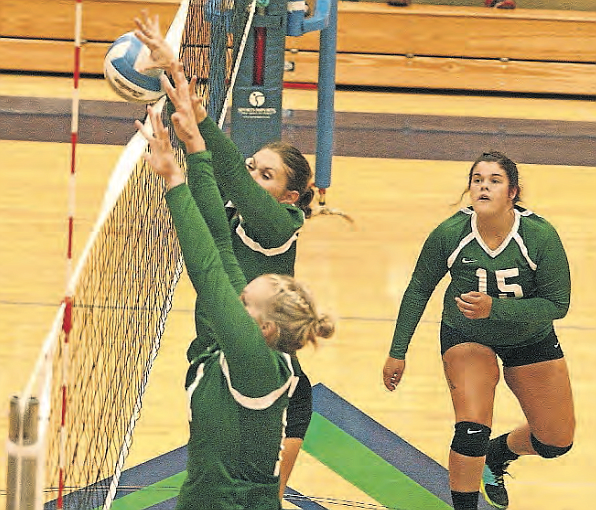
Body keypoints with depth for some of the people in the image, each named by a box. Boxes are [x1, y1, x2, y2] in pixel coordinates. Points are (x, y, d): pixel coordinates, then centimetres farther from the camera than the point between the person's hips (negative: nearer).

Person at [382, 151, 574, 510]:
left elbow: (557, 304, -22)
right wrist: (398, 352, -3)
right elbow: (418, 291, -6)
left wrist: (494, 308, -35)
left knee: (557, 441, 11)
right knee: (472, 431, -22)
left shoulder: (541, 236, -26)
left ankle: (497, 456, 43)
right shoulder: (449, 234, -22)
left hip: (530, 338, 2)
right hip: (466, 336, -1)